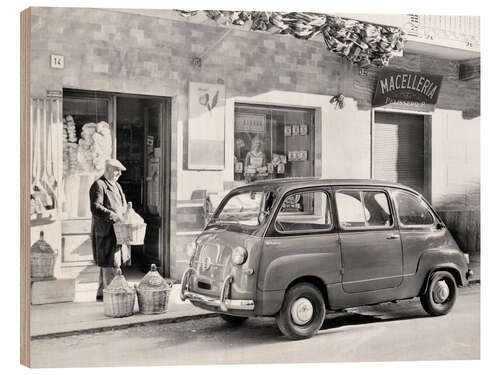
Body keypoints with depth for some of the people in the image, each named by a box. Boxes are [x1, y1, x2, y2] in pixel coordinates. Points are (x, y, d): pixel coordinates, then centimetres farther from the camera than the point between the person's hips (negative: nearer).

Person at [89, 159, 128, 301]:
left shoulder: (116, 185, 20)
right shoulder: (98, 185, -9)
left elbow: (123, 204, 24)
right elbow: (95, 208, -20)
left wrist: (123, 213, 4)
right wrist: (112, 215, -26)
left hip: (116, 230, 9)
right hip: (105, 231, -9)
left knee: (106, 264, 14)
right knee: (109, 264, -9)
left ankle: (101, 293, 21)